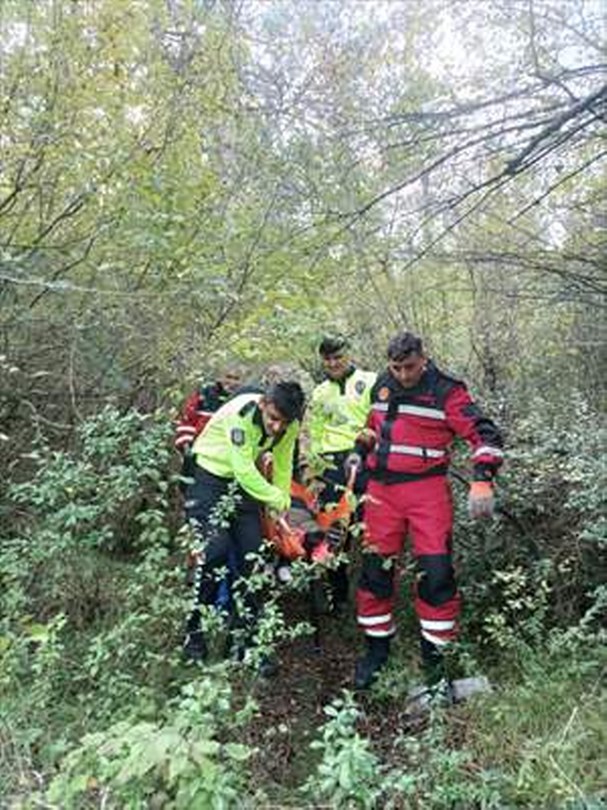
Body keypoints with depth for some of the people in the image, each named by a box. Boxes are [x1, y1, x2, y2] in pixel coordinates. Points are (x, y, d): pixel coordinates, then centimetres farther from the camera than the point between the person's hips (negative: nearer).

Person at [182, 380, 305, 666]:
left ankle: (247, 629, 15)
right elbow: (244, 471, -31)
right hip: (210, 476, -5)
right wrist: (278, 500, -23)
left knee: (251, 554, 1)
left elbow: (283, 467, -2)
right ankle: (194, 630, 3)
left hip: (245, 480, 5)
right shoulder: (241, 414, -33)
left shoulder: (290, 425, -15)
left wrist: (282, 508, 1)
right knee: (216, 550, -15)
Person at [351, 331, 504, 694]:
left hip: (427, 490, -4)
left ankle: (434, 656, 13)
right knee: (375, 569, 7)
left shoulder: (446, 391, -8)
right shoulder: (382, 386, 8)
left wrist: (482, 479, -24)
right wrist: (361, 457, 25)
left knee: (436, 574, -6)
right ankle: (377, 647, 26)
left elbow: (485, 433, -12)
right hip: (382, 489, 5)